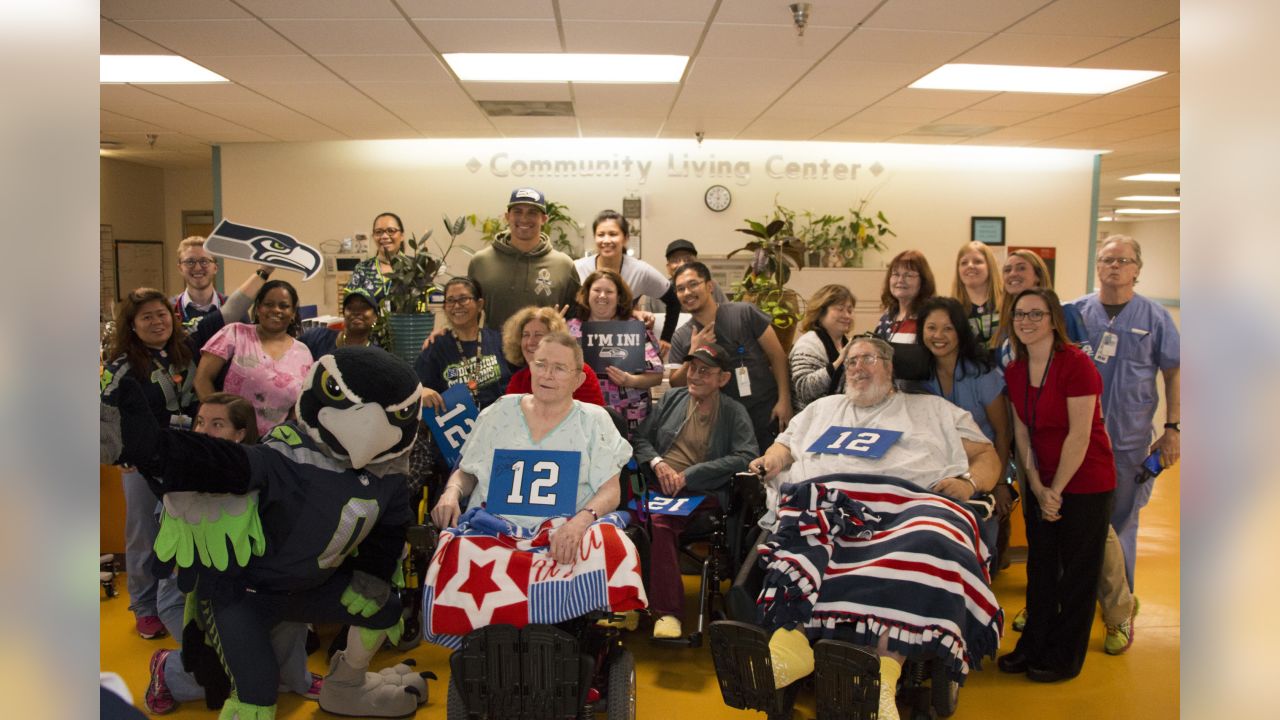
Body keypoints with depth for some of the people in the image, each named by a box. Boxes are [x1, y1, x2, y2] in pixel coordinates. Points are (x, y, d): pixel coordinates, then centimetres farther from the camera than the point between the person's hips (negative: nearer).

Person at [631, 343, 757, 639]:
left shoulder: (734, 412, 9)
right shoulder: (672, 398, 21)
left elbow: (746, 455, -6)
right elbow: (640, 438, 21)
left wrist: (688, 475, -11)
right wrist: (658, 463, -2)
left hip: (699, 492, -4)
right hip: (656, 483, 4)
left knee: (658, 523, -36)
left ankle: (667, 611, -27)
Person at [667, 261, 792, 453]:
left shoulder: (744, 313, -7)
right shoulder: (681, 337, 4)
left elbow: (778, 356, -4)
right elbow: (676, 385, 2)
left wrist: (784, 400, -11)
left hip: (768, 415, -2)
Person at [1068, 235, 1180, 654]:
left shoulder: (1154, 318, 2)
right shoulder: (1074, 312, 3)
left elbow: (1173, 374, 5)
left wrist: (1173, 428, -1)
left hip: (1129, 442, -1)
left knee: (1121, 525, 7)